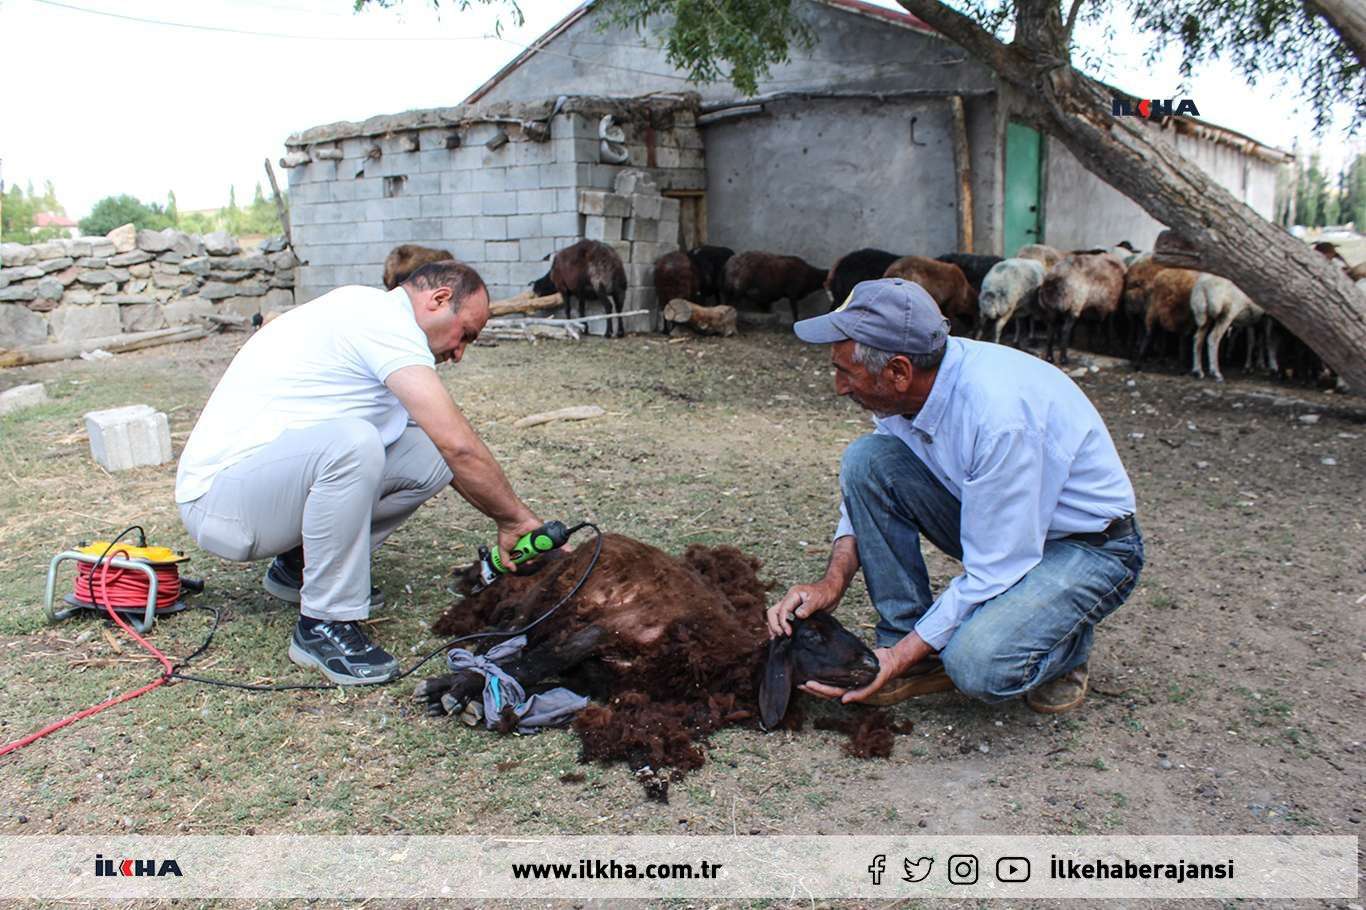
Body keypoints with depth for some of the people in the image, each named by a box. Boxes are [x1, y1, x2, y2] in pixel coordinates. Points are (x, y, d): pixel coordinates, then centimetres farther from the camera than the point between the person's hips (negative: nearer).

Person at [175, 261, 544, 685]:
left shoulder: (370, 316, 15)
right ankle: (324, 626, -20)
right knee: (352, 441, -35)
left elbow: (451, 450, 19)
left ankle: (301, 566, 11)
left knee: (428, 453, -4)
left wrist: (508, 522, 12)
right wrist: (515, 518, -10)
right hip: (220, 501, -9)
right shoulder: (385, 317, -15)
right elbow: (458, 444, -23)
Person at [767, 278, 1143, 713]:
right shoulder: (910, 385, -12)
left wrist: (900, 658, -24)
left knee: (978, 664, -33)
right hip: (990, 521, 7)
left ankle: (1064, 636, 3)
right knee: (867, 458, -15)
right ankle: (913, 645, -6)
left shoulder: (1001, 414, -35)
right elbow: (869, 485, 3)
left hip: (1087, 544, -7)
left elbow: (994, 573, -28)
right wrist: (832, 583, -12)